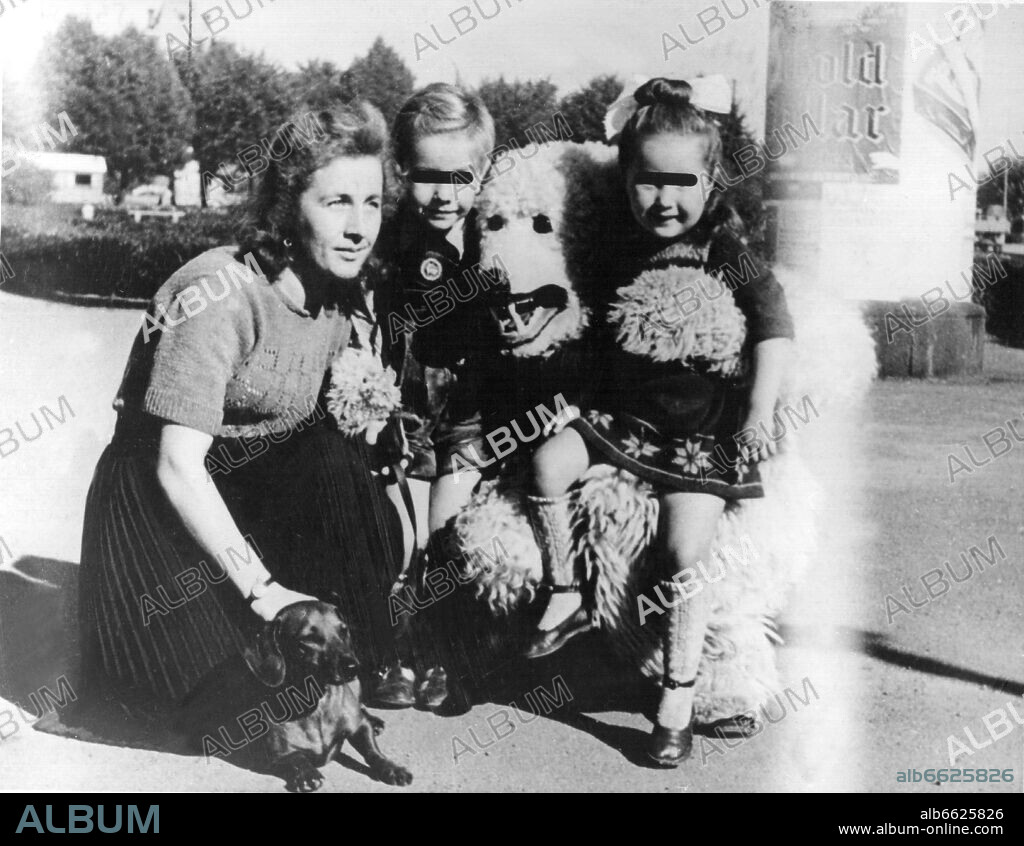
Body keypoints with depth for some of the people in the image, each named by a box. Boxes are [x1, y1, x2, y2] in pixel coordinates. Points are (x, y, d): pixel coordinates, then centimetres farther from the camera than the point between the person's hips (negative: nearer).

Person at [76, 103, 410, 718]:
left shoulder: (342, 291, -3)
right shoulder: (220, 296, -26)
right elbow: (178, 467, -29)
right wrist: (265, 591, -32)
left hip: (258, 490, 7)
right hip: (156, 501, -6)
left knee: (339, 465, -25)